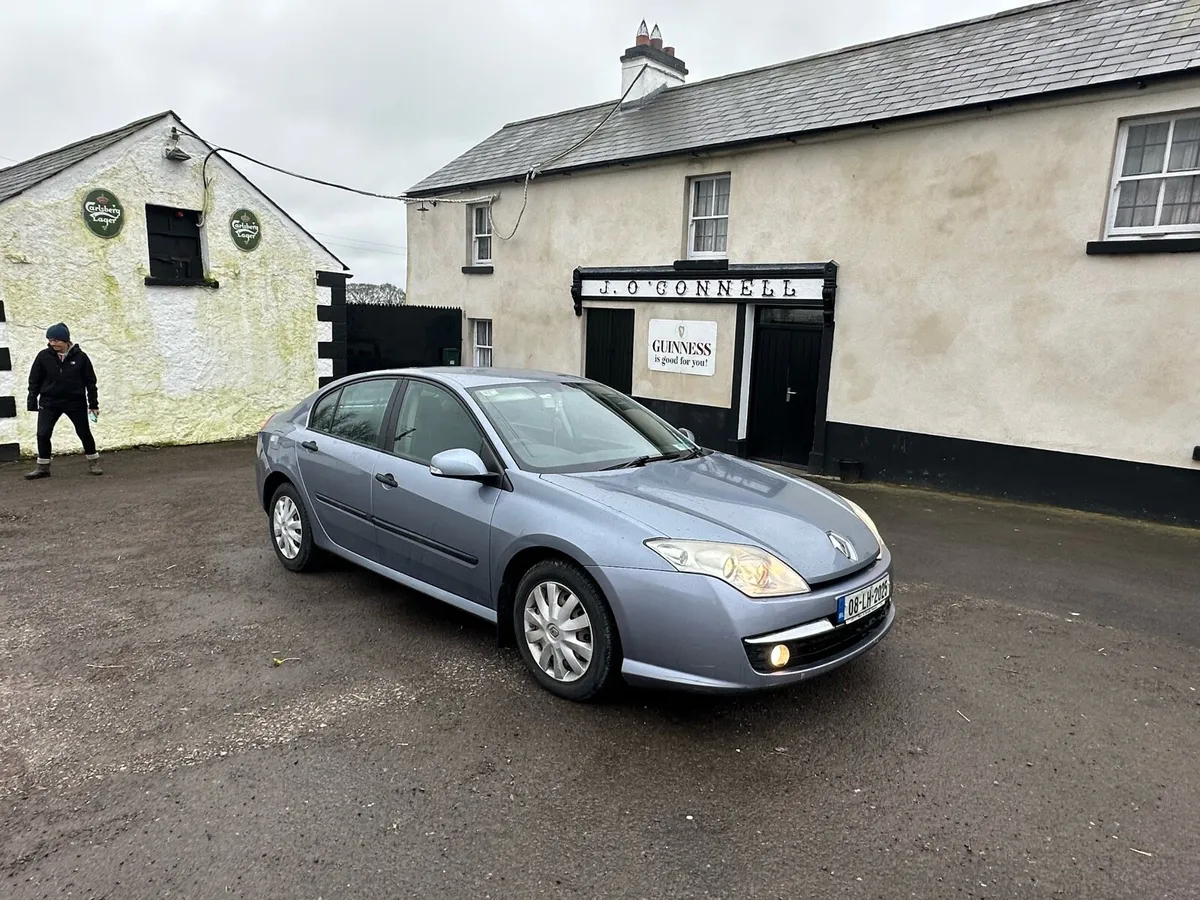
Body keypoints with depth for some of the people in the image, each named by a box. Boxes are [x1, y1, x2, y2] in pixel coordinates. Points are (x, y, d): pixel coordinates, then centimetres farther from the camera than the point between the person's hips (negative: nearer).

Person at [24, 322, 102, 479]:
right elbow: (34, 380, 3)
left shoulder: (80, 356, -7)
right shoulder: (44, 356, -4)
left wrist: (93, 404, 0)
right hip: (49, 403, 1)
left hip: (76, 402, -1)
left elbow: (90, 381, -1)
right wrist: (32, 402, 0)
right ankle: (42, 467, 12)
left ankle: (93, 463, 23)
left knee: (84, 433, 7)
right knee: (43, 434, -2)